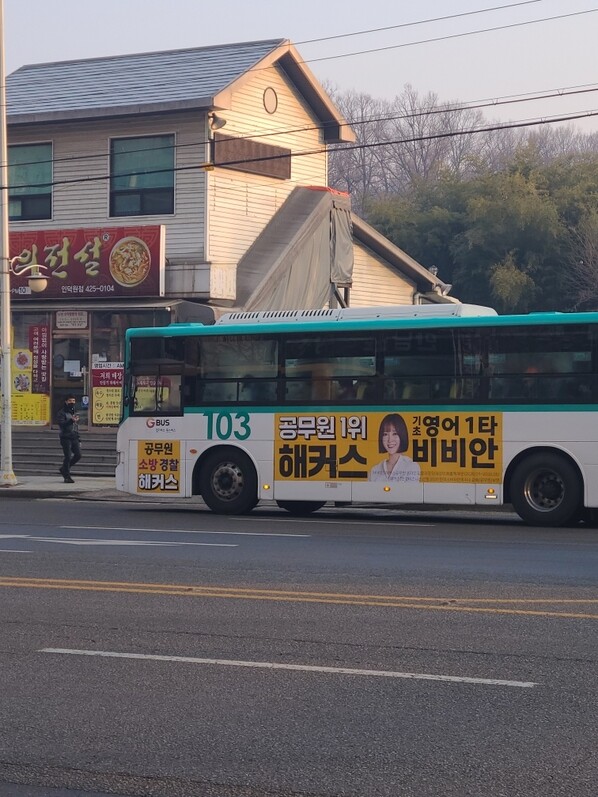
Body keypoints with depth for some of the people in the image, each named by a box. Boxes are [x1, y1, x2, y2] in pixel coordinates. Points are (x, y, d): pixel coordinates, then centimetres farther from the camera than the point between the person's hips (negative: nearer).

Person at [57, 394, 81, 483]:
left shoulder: (74, 412, 19)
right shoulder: (62, 412, -3)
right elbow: (61, 424, -18)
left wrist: (79, 440, 21)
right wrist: (71, 420, -33)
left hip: (74, 438, 7)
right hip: (66, 438, -7)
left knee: (78, 455, -2)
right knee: (68, 457, -7)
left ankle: (64, 469, 18)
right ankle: (67, 476, 1)